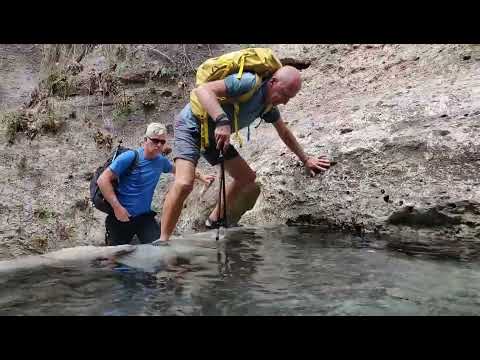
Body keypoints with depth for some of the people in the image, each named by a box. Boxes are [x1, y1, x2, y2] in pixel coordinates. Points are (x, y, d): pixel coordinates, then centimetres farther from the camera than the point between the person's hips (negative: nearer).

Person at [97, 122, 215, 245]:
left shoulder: (161, 161, 2)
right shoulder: (130, 157, -15)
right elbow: (103, 180, -17)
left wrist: (201, 176, 22)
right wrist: (117, 207, -22)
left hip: (145, 216, 4)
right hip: (122, 216, -4)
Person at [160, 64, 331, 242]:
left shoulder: (269, 106, 1)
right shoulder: (248, 82, -27)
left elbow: (285, 134, 17)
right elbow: (202, 90, -38)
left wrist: (305, 159, 20)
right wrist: (222, 121, -50)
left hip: (214, 135, 9)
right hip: (192, 125, -9)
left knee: (247, 177, 9)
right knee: (184, 184, -28)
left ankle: (214, 220, 22)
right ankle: (163, 241, -18)